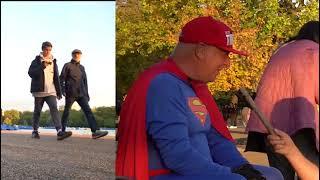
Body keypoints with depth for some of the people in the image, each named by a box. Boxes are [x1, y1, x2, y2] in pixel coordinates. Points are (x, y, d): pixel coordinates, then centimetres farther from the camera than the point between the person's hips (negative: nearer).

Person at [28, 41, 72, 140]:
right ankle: (35, 131, 23)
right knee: (37, 111, 6)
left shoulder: (53, 62, 15)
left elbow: (56, 78, 18)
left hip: (51, 91, 2)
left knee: (54, 109, -14)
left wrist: (59, 92, 15)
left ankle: (60, 132, -27)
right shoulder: (36, 61, 4)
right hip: (39, 91, -2)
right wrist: (43, 66, -18)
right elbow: (30, 73, -11)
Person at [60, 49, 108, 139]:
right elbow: (62, 78, -2)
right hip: (70, 93, -4)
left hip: (81, 94, 4)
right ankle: (62, 131, 14)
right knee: (66, 111, 3)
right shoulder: (67, 65, 4)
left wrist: (86, 93, 17)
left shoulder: (82, 67, 19)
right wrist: (63, 90, -14)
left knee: (88, 110, -8)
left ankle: (95, 131, -17)